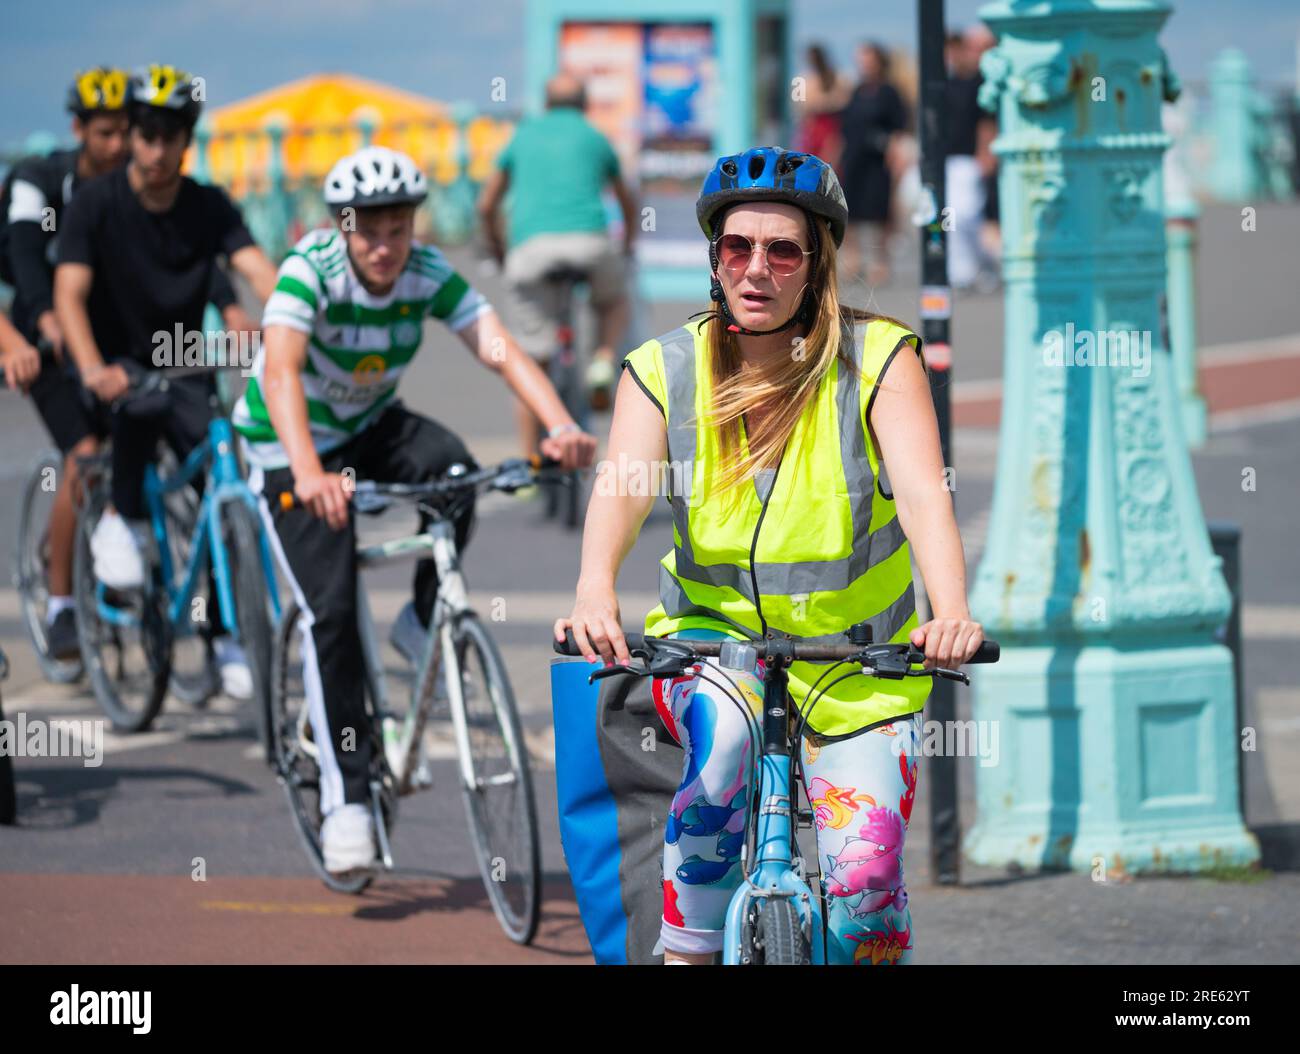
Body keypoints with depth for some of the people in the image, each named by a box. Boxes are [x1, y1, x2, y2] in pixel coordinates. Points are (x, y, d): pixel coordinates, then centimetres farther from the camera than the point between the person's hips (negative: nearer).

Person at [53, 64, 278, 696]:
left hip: (182, 365, 3)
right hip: (118, 358, -3)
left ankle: (226, 634, -1)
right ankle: (123, 520, -17)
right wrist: (93, 371, -41)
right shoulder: (96, 204, -12)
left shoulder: (209, 208, -4)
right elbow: (69, 293, -23)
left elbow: (258, 270, -19)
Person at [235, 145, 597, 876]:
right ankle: (345, 796, -7)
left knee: (453, 470, -30)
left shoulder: (430, 274, -17)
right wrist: (310, 473, -58)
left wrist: (561, 426, -46)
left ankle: (425, 624, -6)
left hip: (372, 428, 3)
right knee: (333, 612, -16)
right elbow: (281, 370, -42)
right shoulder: (310, 269, -28)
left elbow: (501, 349, -27)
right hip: (290, 446, -3)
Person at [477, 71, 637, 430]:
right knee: (614, 302, 31)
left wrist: (499, 253, 43)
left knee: (532, 369, 5)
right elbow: (629, 205, 39)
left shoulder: (524, 136, 24)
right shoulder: (595, 139, 24)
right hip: (589, 241, 0)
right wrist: (627, 250, 57)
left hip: (530, 246, 0)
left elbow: (486, 207, 27)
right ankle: (603, 361, 3)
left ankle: (531, 456, 2)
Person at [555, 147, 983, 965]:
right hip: (715, 635, 0)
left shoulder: (878, 359, -11)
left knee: (867, 877, -13)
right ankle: (690, 950, -22)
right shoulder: (666, 370, -7)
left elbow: (922, 493, -25)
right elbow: (621, 488, -24)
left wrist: (952, 612, -44)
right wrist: (595, 593, -45)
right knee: (724, 733, -34)